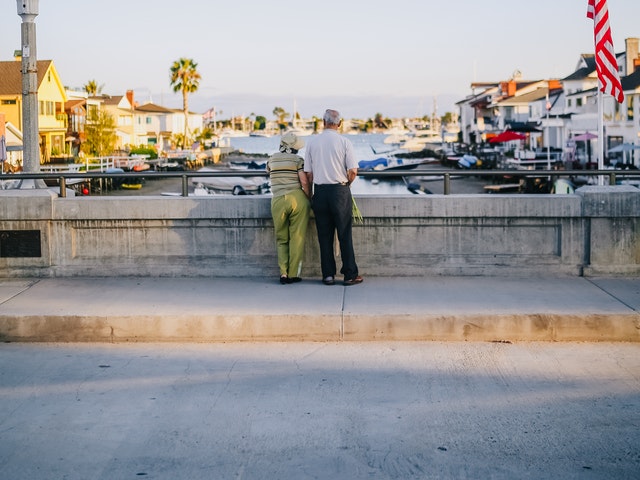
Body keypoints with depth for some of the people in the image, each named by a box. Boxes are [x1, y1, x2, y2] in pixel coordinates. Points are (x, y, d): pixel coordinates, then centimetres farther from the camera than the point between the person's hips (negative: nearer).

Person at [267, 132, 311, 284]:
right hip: (297, 198, -3)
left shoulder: (271, 160, 12)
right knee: (297, 238, 5)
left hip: (277, 200, 3)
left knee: (281, 239, 13)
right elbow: (305, 183, -7)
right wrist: (309, 199, 5)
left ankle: (283, 273, 3)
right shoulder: (298, 159, 0)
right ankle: (293, 274, 5)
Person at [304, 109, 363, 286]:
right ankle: (350, 275, 4)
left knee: (324, 236, 7)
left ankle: (328, 275, 9)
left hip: (320, 191, 2)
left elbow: (308, 173, 4)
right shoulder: (344, 142, -5)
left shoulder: (312, 143, 3)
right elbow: (353, 172, -7)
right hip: (340, 191, -2)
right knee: (344, 235, 3)